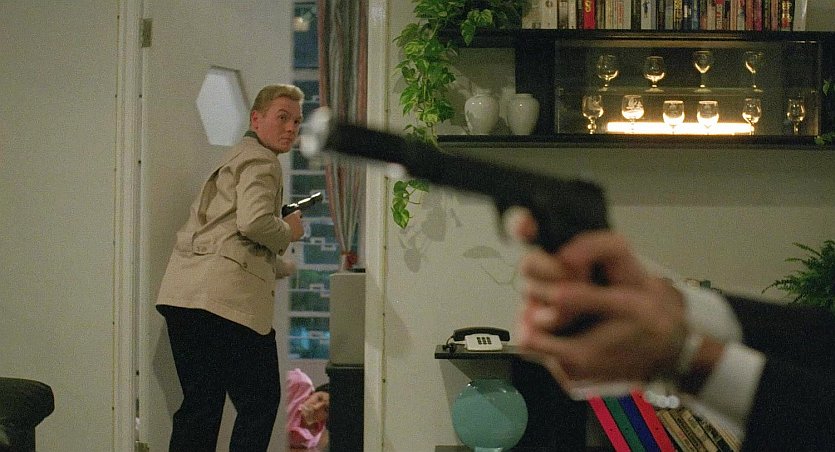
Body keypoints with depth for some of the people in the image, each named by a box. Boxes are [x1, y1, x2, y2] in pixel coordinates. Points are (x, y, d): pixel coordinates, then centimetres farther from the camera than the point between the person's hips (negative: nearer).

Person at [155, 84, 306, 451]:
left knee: (200, 405, 12)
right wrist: (288, 231, 0)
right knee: (260, 401, -1)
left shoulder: (231, 159, 31)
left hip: (182, 295, 9)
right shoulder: (260, 161, -2)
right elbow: (254, 221, -19)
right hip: (226, 295, -9)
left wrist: (279, 267, 35)